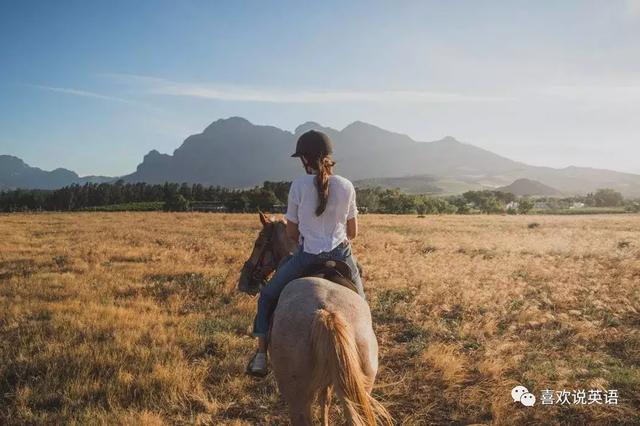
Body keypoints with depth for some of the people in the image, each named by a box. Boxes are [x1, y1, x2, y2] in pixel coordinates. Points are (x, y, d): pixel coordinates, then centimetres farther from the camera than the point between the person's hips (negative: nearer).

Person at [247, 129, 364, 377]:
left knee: (268, 296, 18)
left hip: (307, 256, -2)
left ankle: (261, 355, 15)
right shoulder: (347, 186, 0)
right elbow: (353, 232, 7)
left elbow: (291, 232, 1)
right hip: (342, 255, 3)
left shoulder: (298, 186, -8)